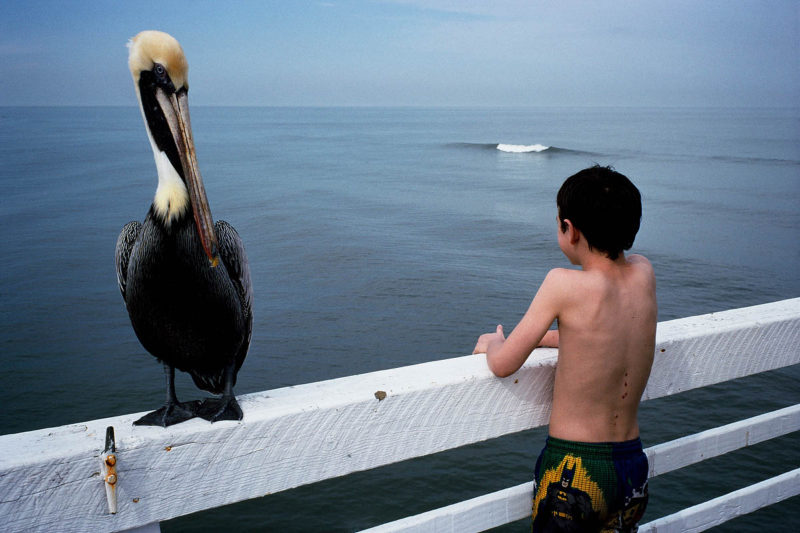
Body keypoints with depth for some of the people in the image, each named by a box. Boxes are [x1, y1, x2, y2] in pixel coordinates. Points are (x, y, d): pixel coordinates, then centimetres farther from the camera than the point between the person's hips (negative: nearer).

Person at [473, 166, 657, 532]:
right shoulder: (644, 273, -3)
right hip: (633, 464, 6)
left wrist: (492, 343, 8)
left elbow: (503, 365, -13)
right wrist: (538, 338, 19)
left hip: (573, 471, -5)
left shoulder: (564, 283, -20)